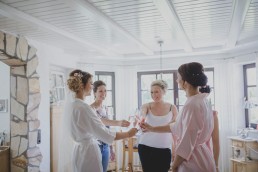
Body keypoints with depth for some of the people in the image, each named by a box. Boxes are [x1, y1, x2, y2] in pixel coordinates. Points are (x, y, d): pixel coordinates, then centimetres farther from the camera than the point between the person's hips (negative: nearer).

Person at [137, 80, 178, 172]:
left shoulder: (172, 108, 0)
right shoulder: (147, 106, -1)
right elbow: (142, 114, -24)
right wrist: (141, 118, -48)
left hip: (164, 149, 0)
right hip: (145, 147, 0)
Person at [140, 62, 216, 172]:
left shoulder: (192, 104, -24)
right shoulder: (202, 100, 7)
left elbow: (187, 143, -22)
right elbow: (178, 126, 15)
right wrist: (152, 128, 19)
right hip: (201, 160, 9)